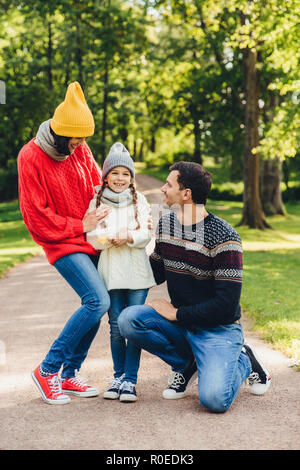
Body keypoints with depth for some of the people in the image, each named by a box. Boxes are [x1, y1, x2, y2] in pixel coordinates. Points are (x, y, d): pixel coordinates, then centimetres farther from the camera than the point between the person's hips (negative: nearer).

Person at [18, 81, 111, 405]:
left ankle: (70, 375, 18)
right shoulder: (30, 157, -13)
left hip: (91, 240, 7)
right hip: (62, 244, -7)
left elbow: (98, 185, 13)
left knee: (95, 305, 4)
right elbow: (35, 217, -13)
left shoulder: (80, 149, 5)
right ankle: (48, 369, -6)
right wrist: (79, 227, -11)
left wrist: (104, 225, -4)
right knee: (98, 301, -19)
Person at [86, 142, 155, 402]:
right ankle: (118, 376, 16)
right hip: (110, 272, 0)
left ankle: (130, 380, 3)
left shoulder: (139, 201, 9)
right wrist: (112, 237, -20)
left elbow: (146, 235, 0)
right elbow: (92, 237, -2)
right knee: (116, 328, 4)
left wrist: (128, 237, -19)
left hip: (137, 272, 0)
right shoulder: (97, 202, 8)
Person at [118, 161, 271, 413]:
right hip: (181, 323, 6)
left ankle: (243, 361, 9)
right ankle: (186, 363, 3)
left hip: (219, 328, -6)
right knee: (128, 319, -21)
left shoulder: (224, 237, -19)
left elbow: (227, 305, -21)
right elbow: (156, 273, 18)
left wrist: (177, 314, -15)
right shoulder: (166, 224, 3)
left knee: (214, 398, -27)